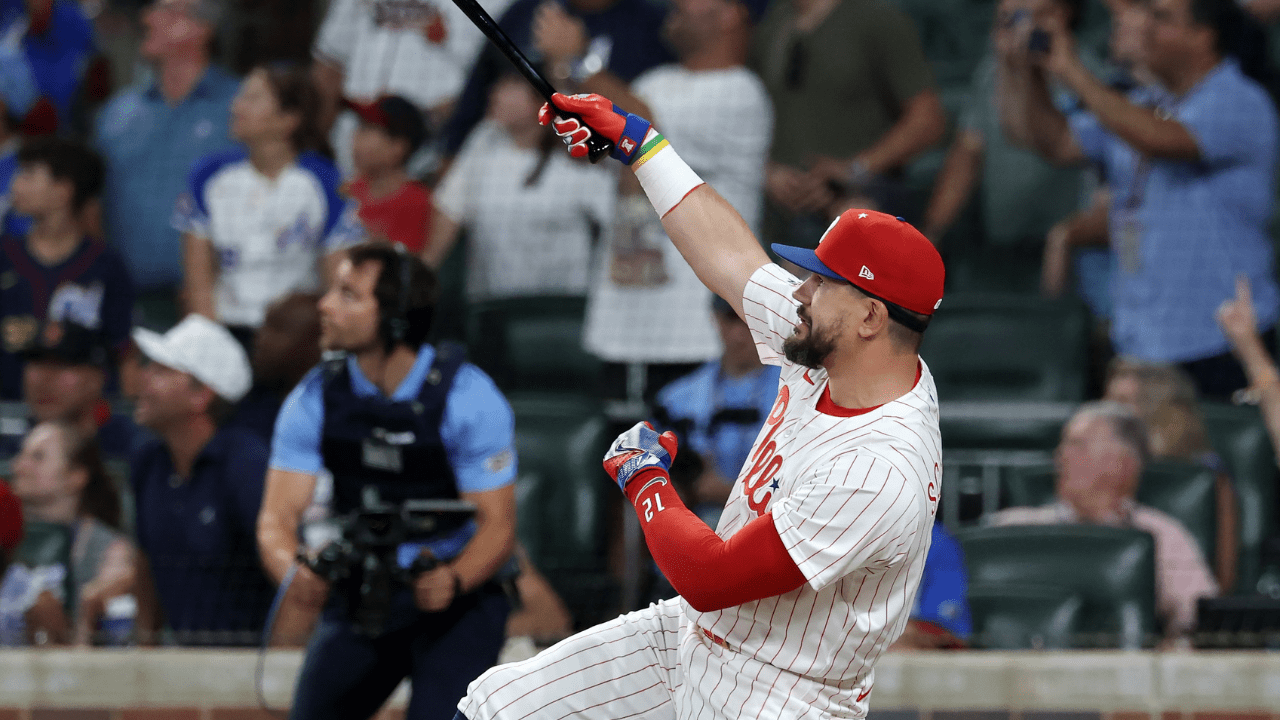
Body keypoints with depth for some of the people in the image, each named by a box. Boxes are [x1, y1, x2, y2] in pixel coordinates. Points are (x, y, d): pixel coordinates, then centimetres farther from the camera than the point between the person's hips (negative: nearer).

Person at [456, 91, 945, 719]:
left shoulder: (880, 472, -31)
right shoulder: (824, 358, -5)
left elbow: (707, 578, -28)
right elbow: (728, 254, 11)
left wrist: (644, 478, -11)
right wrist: (635, 139, 18)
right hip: (690, 641, 9)